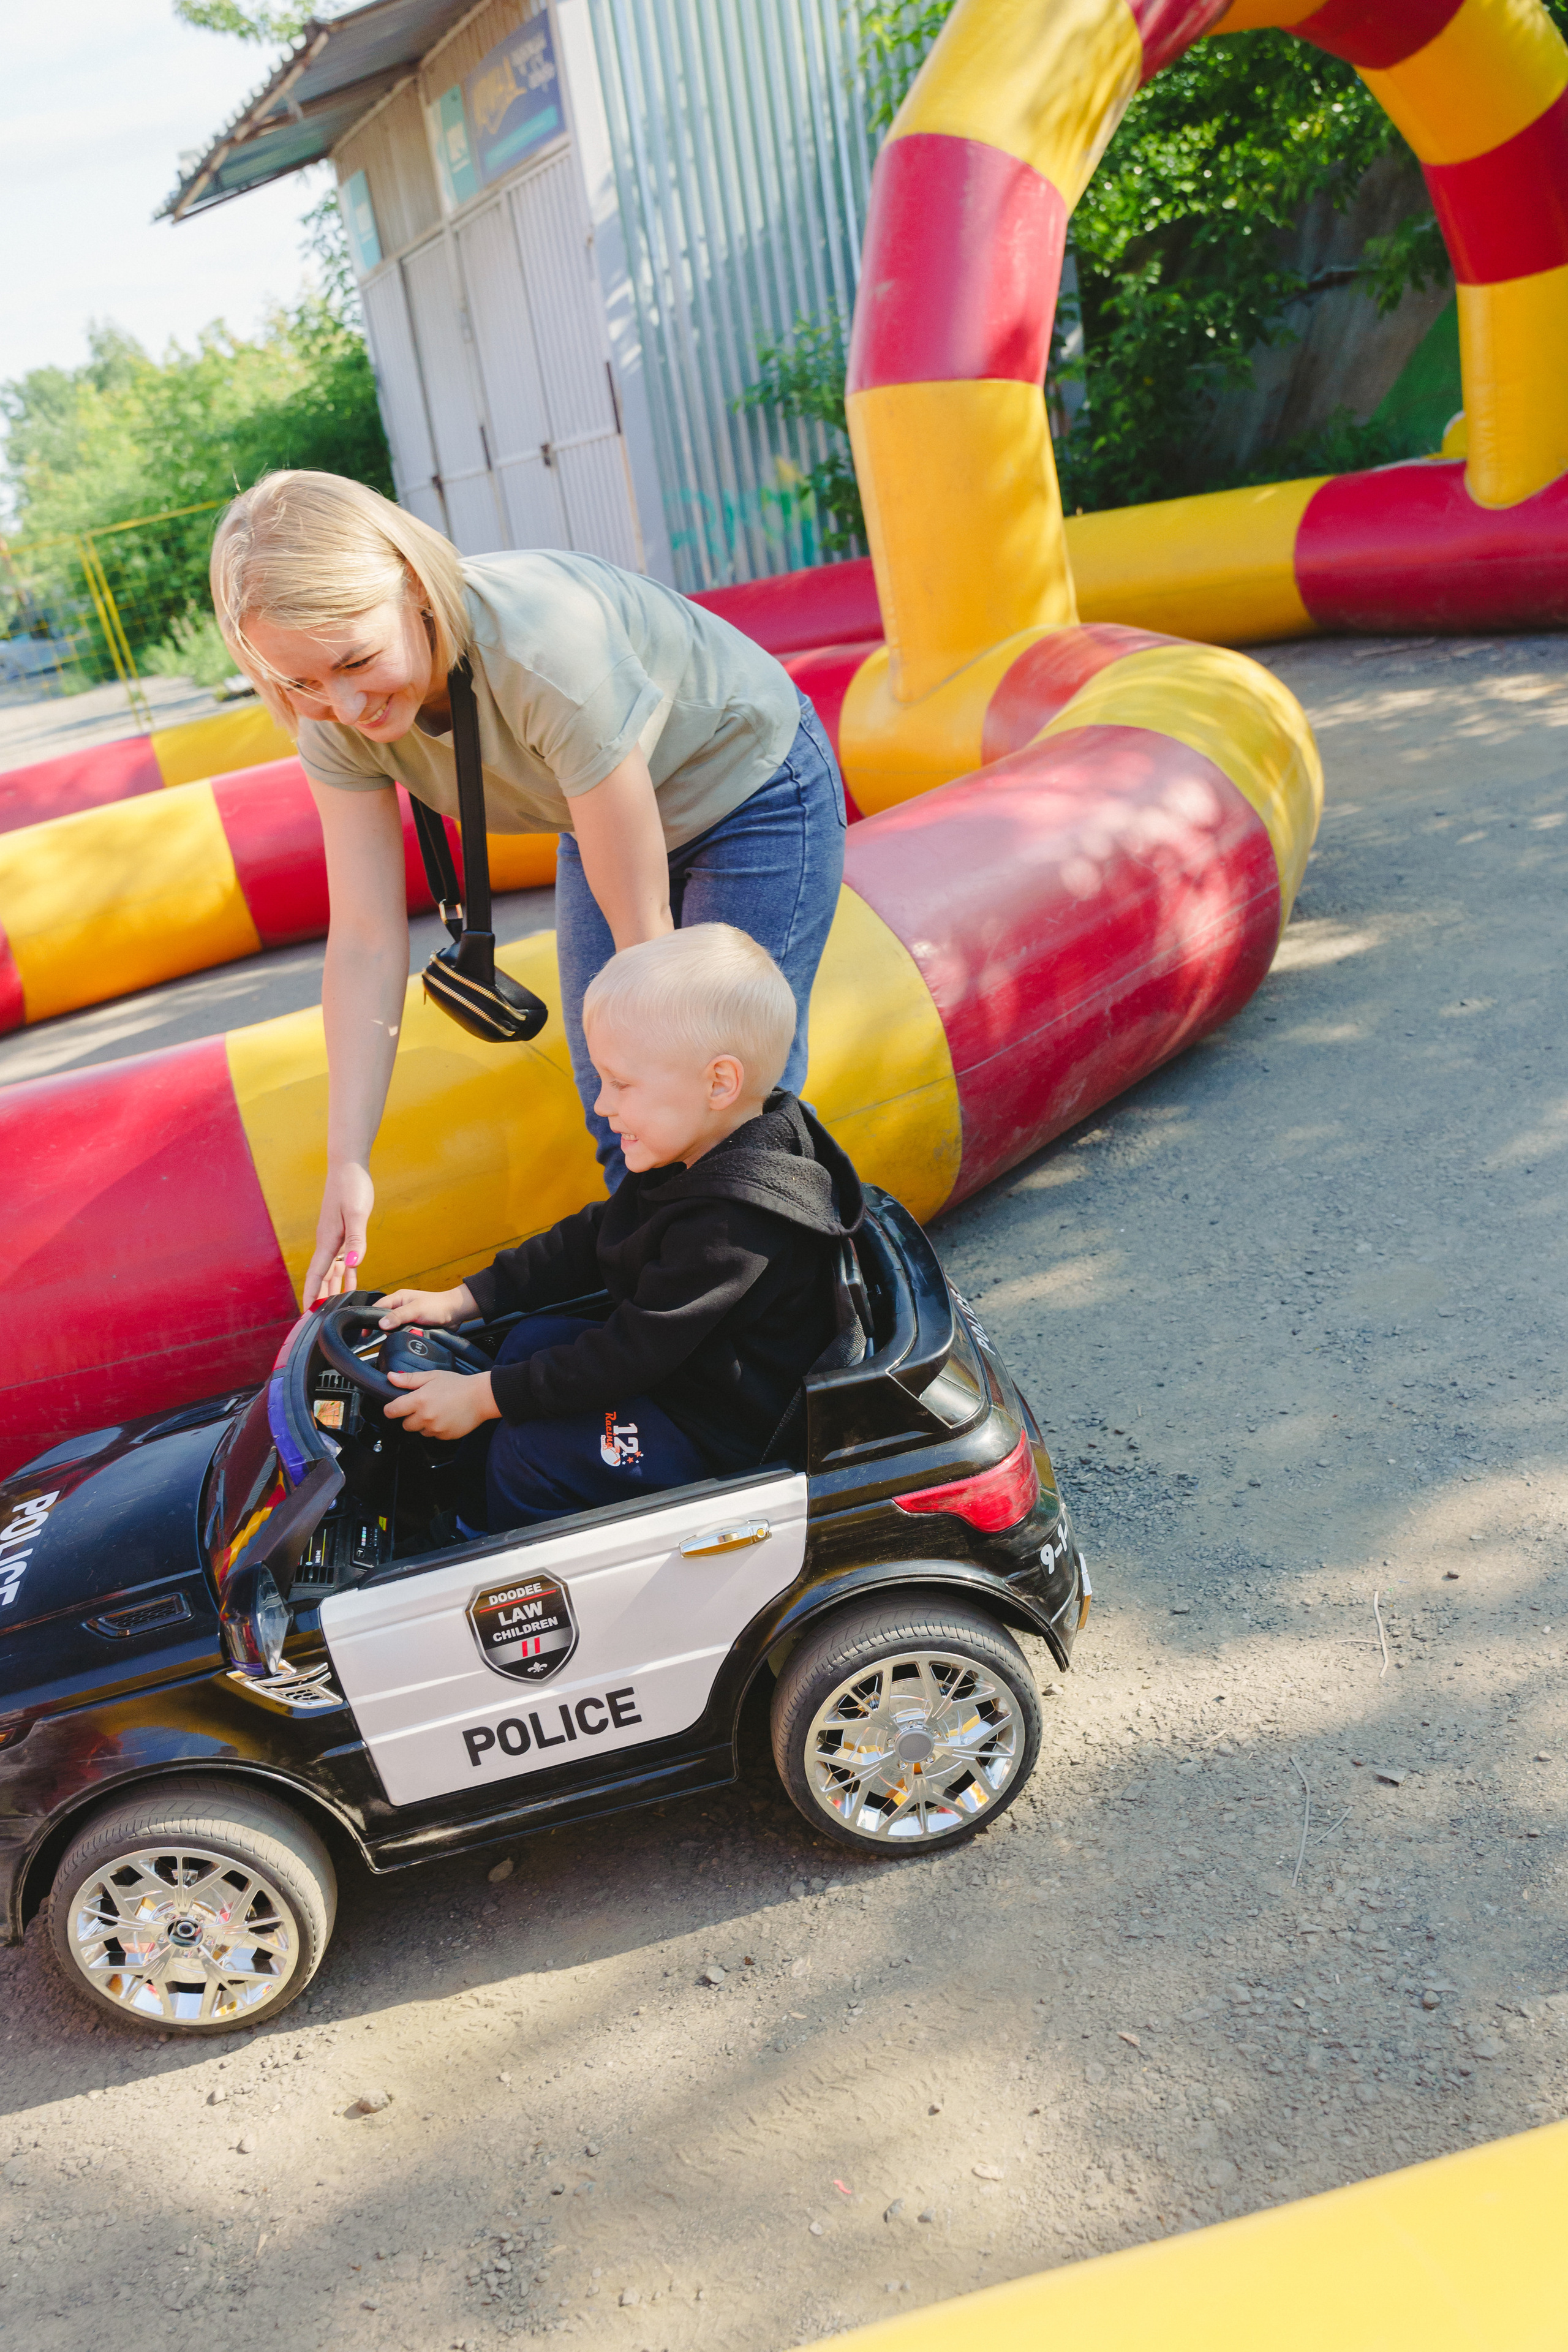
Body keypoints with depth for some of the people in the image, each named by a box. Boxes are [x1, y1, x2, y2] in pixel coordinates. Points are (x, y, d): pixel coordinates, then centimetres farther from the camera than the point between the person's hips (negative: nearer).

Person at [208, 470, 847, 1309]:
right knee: (617, 1128, 4)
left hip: (751, 793, -6)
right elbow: (366, 941, -18)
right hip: (605, 817, 6)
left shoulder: (548, 650, -40)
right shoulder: (337, 721, -21)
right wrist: (346, 1162, -21)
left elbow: (643, 927, -33)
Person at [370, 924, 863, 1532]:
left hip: (726, 1439, -10)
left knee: (526, 1447, -13)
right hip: (684, 1364, 10)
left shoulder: (729, 1228, -33)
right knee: (532, 1339, 13)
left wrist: (483, 1398, -21)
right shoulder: (698, 1154, -2)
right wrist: (462, 1299, 5)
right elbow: (591, 1239, 8)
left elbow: (630, 1356, -29)